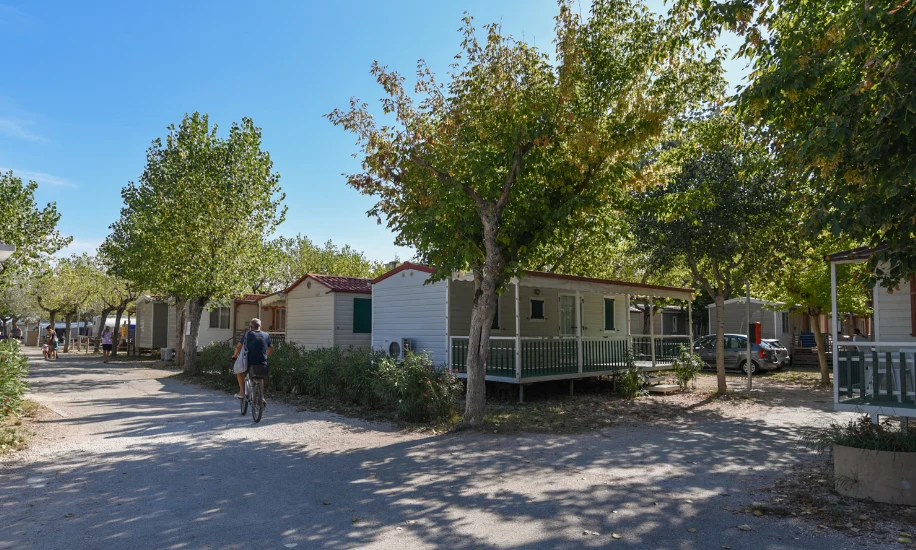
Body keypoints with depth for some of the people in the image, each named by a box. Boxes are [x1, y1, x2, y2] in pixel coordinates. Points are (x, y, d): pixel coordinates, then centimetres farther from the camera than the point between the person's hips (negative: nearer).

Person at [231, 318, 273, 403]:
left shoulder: (247, 334, 0)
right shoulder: (266, 335, 7)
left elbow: (238, 346, 5)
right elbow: (271, 349, 14)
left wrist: (235, 355, 24)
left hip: (250, 363, -3)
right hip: (263, 366, 3)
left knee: (239, 370, 28)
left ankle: (242, 392, 20)